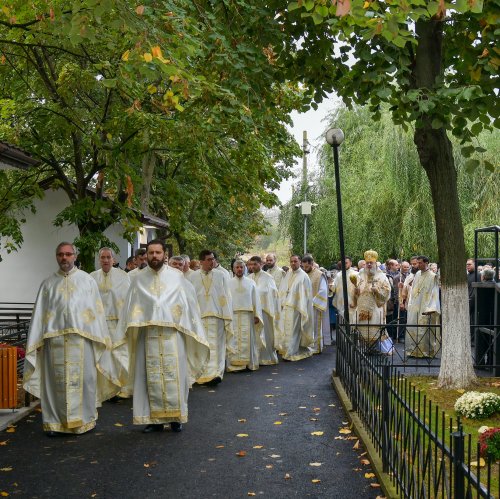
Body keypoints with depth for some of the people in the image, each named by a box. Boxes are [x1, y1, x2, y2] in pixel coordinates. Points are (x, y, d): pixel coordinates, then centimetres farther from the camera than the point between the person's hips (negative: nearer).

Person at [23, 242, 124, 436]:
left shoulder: (87, 280, 8)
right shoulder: (48, 284, 12)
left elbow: (97, 311, 5)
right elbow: (39, 315, 9)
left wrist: (100, 338, -1)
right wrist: (36, 341, 2)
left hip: (82, 338, -1)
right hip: (55, 338, 1)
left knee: (83, 378, 1)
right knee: (56, 380, 3)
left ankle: (84, 419, 13)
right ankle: (55, 421, 12)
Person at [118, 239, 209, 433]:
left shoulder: (177, 276, 3)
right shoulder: (139, 279, 8)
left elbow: (188, 303, 5)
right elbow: (132, 307, 9)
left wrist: (194, 331, 3)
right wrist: (134, 323, -6)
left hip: (172, 334, -1)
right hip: (148, 335, 1)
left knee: (173, 375, 0)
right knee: (152, 377, 3)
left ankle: (175, 416, 10)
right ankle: (155, 418, 10)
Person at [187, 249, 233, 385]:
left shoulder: (220, 276, 6)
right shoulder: (192, 278, 5)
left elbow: (226, 297, 5)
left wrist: (227, 317, -1)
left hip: (217, 317, 0)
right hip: (198, 317, 0)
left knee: (215, 346, -4)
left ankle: (214, 373, -6)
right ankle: (202, 374, 8)